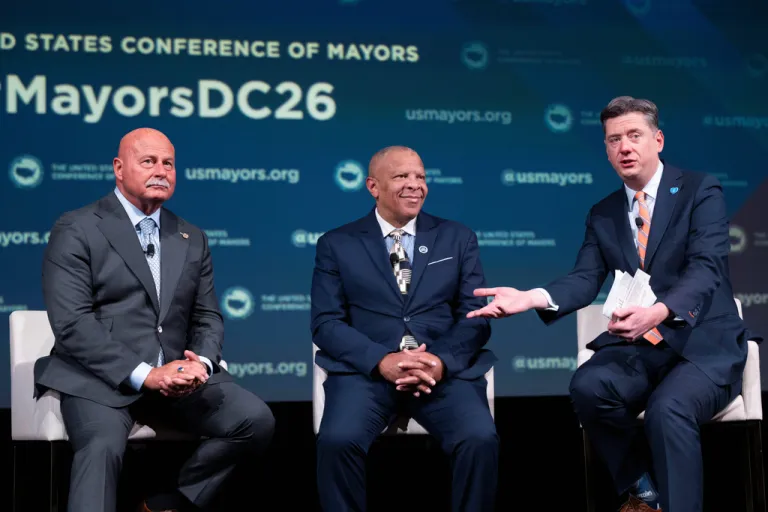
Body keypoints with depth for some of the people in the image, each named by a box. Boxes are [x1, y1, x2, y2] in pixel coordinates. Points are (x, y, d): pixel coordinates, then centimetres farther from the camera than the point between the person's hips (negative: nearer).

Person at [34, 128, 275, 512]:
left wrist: (201, 362, -8)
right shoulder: (76, 231, 0)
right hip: (100, 379, -5)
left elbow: (207, 317, 17)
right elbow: (72, 322, -10)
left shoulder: (192, 239, 19)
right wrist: (144, 375, -19)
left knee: (256, 420, -15)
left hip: (176, 376, 6)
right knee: (103, 447, -35)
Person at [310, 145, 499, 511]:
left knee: (481, 439, -27)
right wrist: (382, 361, -16)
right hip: (366, 370, -1)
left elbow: (476, 315, 7)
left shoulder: (458, 238, 15)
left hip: (445, 371, 1)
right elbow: (326, 323, 2)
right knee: (338, 440, -30)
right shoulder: (337, 244, 11)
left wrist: (443, 361, -14)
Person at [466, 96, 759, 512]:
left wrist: (658, 312, -38)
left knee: (666, 410, -35)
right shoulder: (603, 214, 13)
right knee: (587, 387, -27)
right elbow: (584, 280, 1)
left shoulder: (700, 191, -2)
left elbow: (706, 269, -16)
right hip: (637, 347, 4)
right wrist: (533, 298, -23)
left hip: (703, 343, -4)